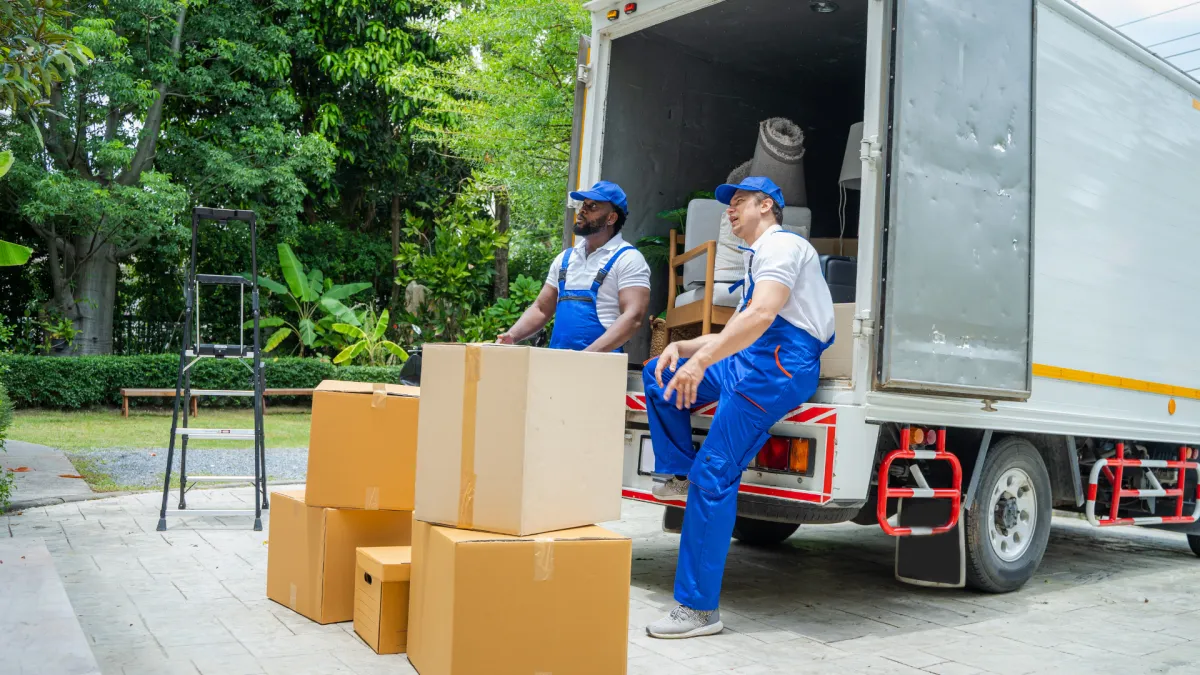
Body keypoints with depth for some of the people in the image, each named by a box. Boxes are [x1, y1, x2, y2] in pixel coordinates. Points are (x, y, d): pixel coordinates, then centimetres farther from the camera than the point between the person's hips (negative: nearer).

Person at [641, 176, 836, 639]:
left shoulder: (780, 244, -5)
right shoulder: (757, 257, 28)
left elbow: (762, 314, -23)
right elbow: (737, 333, 28)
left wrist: (699, 363, -26)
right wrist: (682, 348, 12)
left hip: (780, 366, -10)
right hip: (750, 362, 10)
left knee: (713, 476, -14)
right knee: (658, 373, 8)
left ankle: (698, 609, -11)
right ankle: (677, 475, 5)